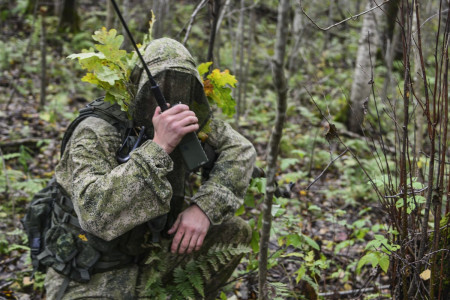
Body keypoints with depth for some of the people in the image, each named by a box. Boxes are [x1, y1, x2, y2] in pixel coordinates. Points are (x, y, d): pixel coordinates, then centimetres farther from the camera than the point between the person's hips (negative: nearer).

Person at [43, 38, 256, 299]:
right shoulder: (95, 135, -27)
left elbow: (239, 150, -4)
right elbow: (95, 213, -40)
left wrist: (204, 207, -19)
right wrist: (158, 148, -45)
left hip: (147, 253, 6)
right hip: (90, 277, -6)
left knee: (235, 233, 1)